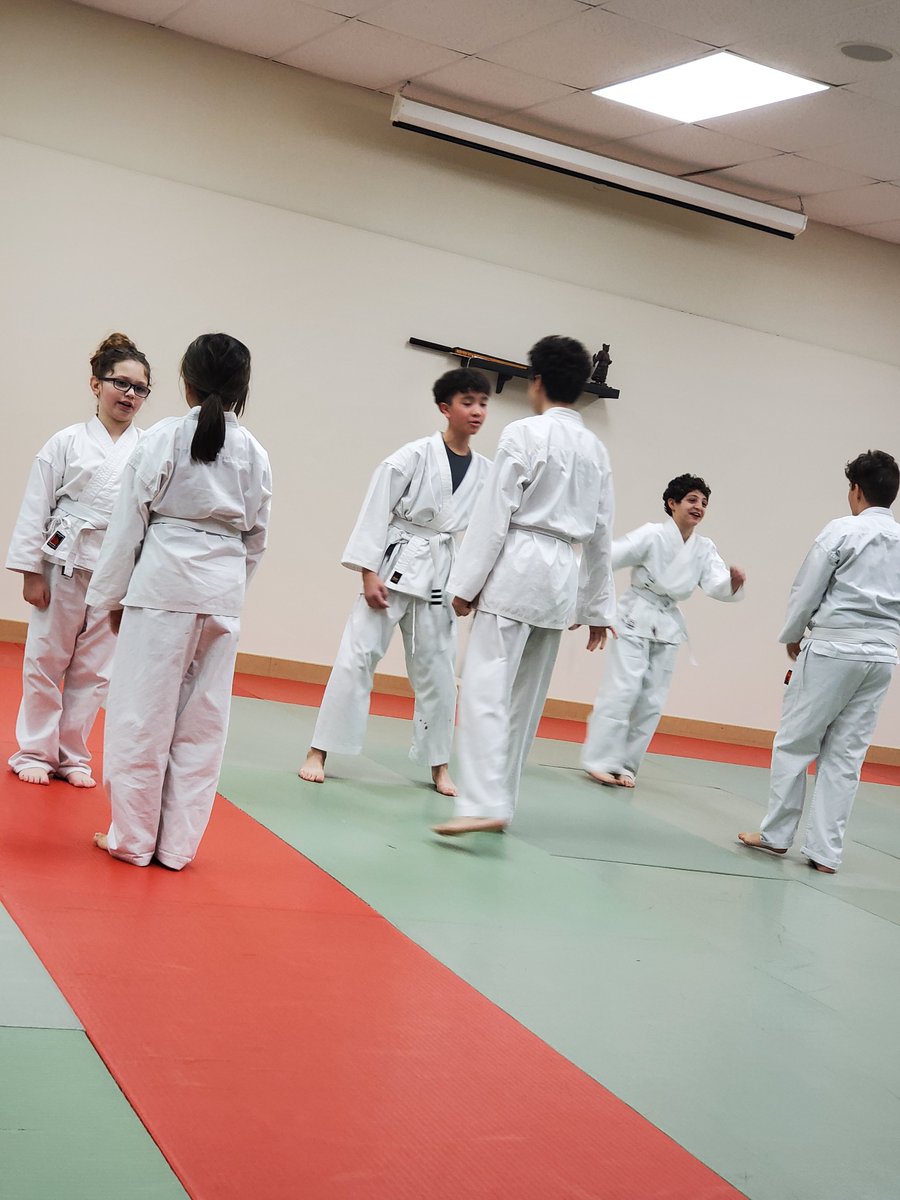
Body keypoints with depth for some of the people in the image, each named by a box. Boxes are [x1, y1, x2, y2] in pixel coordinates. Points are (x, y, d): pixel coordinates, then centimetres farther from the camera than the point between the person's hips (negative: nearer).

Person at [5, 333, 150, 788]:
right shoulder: (67, 442, -3)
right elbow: (36, 508, -2)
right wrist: (31, 573, -5)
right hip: (64, 566, -1)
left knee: (93, 669, 10)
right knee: (45, 661, 7)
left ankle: (72, 755, 24)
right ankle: (35, 751, 22)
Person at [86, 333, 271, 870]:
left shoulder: (164, 438, -5)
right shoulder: (254, 453, 6)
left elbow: (130, 520, -3)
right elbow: (257, 536, 12)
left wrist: (113, 594, 5)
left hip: (162, 579, -4)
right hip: (224, 590, 4)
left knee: (143, 710, 4)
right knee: (203, 719, 8)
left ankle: (133, 836, 10)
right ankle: (178, 841, 14)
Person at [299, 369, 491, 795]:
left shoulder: (484, 471, 5)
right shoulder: (416, 456, -9)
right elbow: (376, 509, -10)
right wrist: (369, 573, -14)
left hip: (440, 572, 4)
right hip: (394, 563, -4)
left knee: (437, 670, 10)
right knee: (357, 656, -5)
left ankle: (438, 765, 21)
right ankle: (318, 754, 2)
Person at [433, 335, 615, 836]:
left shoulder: (525, 434, -8)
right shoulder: (597, 450, 12)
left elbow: (495, 512, -11)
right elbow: (601, 533, 15)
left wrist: (467, 582, -7)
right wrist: (598, 606, 21)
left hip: (516, 565, -7)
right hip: (563, 576, 7)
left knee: (486, 686, -10)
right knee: (526, 696, 13)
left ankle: (484, 803, -22)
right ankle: (501, 801, 20)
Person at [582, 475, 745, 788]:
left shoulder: (704, 549, 3)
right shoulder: (652, 535, -13)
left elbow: (716, 586, -9)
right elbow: (607, 558, -19)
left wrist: (734, 582, -31)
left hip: (667, 628, 6)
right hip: (635, 619, -6)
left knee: (651, 701, 7)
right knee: (623, 690, -12)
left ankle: (625, 764, 16)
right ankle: (600, 760, -6)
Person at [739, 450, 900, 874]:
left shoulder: (842, 530, -9)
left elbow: (807, 590, -5)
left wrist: (792, 636, 9)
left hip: (833, 648, -5)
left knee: (796, 742, 7)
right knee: (846, 753, 8)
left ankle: (776, 834, 13)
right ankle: (825, 850, 9)